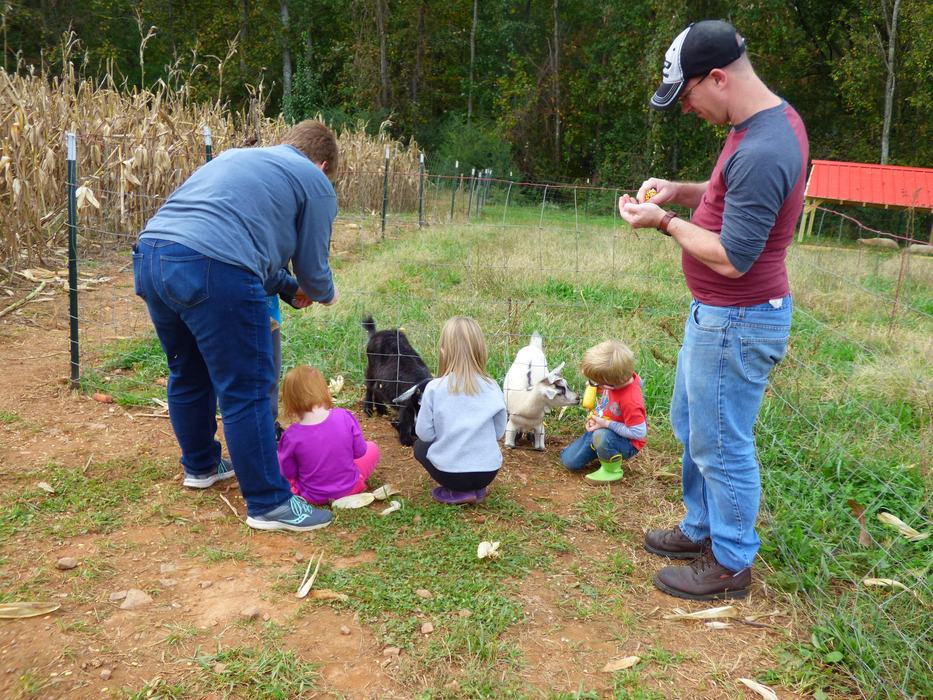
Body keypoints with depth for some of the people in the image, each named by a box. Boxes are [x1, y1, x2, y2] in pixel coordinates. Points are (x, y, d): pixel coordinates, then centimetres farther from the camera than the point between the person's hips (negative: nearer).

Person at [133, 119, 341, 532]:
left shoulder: (235, 156, 32)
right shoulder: (315, 183, 12)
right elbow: (312, 267, 14)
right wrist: (324, 295, 37)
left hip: (150, 255, 8)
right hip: (214, 270, -8)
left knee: (188, 374, 24)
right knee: (246, 391, 1)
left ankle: (200, 466, 42)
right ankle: (269, 504, 10)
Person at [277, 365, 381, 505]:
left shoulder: (291, 437, -23)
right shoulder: (344, 417, -20)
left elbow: (289, 473, -9)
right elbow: (359, 451, -7)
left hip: (314, 497, -1)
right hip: (349, 488, 1)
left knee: (277, 457, 20)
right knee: (372, 448, 25)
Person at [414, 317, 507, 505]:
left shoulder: (434, 388, -12)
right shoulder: (492, 388, -5)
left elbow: (424, 434, -5)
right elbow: (499, 433, 3)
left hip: (448, 472, -3)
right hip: (487, 472, 3)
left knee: (420, 445, 27)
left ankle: (456, 493, 8)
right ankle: (475, 489, 13)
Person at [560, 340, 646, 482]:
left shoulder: (630, 401, -38)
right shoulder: (622, 375, -19)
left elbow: (638, 432, -29)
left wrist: (606, 424, -27)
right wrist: (595, 414, -4)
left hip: (627, 443, -7)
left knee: (602, 436, -41)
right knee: (569, 461, 4)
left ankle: (612, 470, -12)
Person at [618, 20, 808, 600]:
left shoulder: (761, 151, -28)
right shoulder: (773, 118, 5)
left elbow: (732, 258, -26)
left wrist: (663, 222, -15)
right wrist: (682, 191, 5)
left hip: (737, 323, -11)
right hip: (718, 313, 11)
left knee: (721, 445, 4)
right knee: (691, 424, 23)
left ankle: (731, 564, 24)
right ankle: (703, 530, 41)